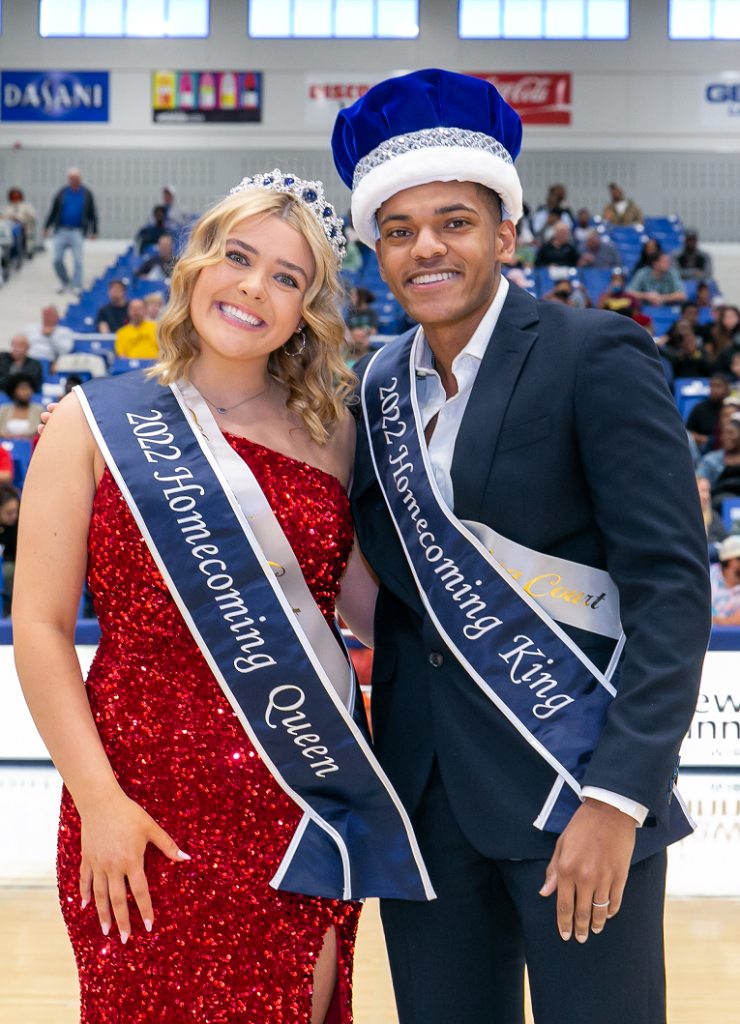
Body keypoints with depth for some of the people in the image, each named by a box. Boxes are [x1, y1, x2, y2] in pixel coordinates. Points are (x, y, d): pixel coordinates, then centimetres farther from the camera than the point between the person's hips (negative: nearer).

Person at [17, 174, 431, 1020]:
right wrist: (98, 799, -11)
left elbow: (370, 610, 13)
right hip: (154, 807, -3)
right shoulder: (98, 421, -1)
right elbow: (39, 626, -4)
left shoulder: (329, 432, 8)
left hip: (309, 802, 3)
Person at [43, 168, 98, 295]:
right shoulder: (62, 193, 7)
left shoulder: (86, 194, 5)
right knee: (57, 259, -1)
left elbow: (92, 214, 12)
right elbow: (53, 211, 14)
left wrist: (94, 231, 8)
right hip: (61, 231, 2)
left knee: (77, 260, -6)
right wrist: (47, 227, 12)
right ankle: (64, 282, 19)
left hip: (77, 232, -2)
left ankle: (77, 286, 3)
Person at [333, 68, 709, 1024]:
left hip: (574, 779, -5)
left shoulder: (597, 360, -9)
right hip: (424, 794, 5)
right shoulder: (381, 386, 9)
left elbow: (671, 585, -14)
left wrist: (619, 797, -20)